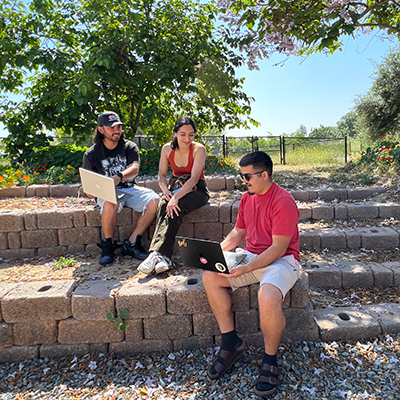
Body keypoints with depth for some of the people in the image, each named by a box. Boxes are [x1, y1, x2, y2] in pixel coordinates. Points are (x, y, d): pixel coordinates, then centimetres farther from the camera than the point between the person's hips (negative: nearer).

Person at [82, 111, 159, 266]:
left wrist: (119, 177, -40)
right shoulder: (91, 154, 1)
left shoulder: (130, 147, 2)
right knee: (110, 205, -37)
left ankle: (132, 243, -13)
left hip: (129, 189, 2)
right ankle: (108, 245, -11)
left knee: (154, 201, -24)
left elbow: (134, 169, -18)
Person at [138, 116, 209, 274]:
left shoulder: (198, 149, -14)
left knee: (176, 208, -35)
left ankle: (157, 253, -39)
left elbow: (194, 179, -25)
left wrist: (176, 197, -38)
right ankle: (164, 257, -41)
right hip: (177, 188, 4)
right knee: (163, 205, -31)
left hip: (197, 190, -3)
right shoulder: (167, 149, -1)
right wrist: (166, 191, -19)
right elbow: (162, 175, 3)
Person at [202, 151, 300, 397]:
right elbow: (238, 232, 16)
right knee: (210, 277, -11)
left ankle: (270, 360, -4)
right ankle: (232, 343, 2)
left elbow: (278, 248, -21)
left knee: (268, 298, -36)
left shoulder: (283, 202, -18)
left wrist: (245, 269, -29)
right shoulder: (247, 198, 8)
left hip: (281, 260, -7)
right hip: (252, 256, 8)